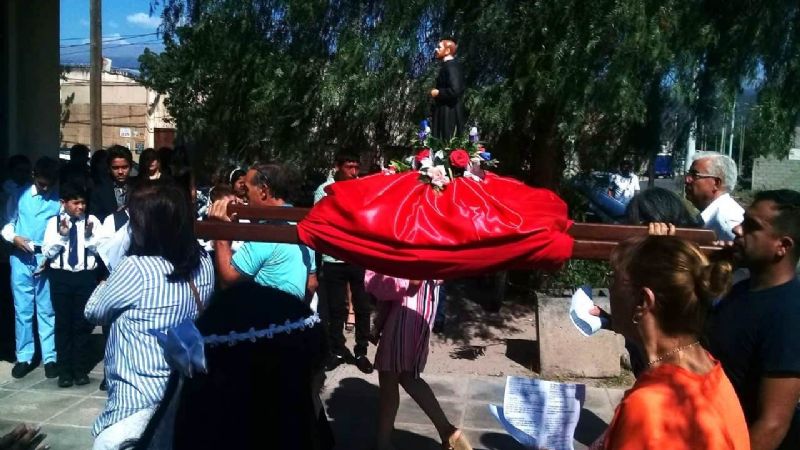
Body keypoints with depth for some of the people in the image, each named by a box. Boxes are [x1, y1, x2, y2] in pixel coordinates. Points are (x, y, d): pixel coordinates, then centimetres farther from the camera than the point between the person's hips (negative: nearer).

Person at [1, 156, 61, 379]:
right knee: (23, 309, 7)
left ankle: (50, 357, 13)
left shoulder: (60, 199, -3)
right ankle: (24, 357, 17)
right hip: (21, 258, 2)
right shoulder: (19, 196, 5)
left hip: (47, 258, -2)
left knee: (47, 310, 4)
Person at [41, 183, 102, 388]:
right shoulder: (54, 222, 3)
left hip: (86, 277, 0)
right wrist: (62, 235, -14)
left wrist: (89, 236, -18)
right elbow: (47, 252, -2)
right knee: (63, 323, 6)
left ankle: (81, 369, 18)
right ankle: (64, 370, 17)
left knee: (83, 323, 6)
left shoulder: (93, 221, 1)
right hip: (61, 277, 1)